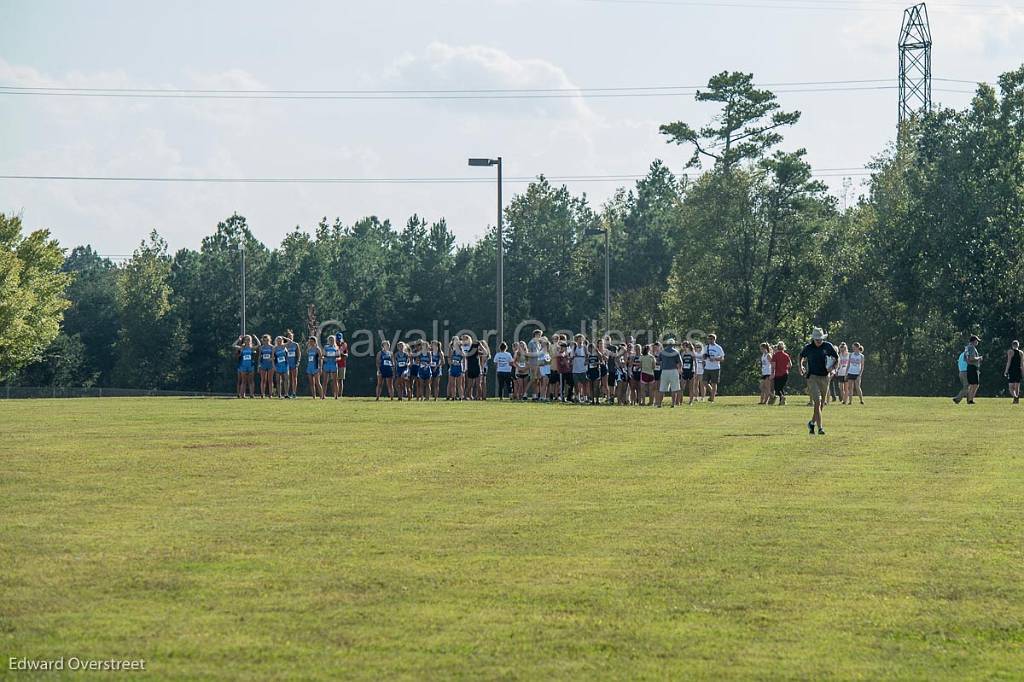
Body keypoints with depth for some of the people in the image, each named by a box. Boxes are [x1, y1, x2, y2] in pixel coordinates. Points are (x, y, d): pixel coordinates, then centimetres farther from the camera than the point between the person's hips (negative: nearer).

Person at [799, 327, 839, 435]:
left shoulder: (827, 346, -1)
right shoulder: (808, 348, -3)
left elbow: (836, 357, 10)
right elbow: (801, 356, 19)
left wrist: (832, 367, -6)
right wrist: (801, 366, 6)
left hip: (824, 377, 3)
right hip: (812, 377, -3)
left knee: (822, 402, 13)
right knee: (817, 401, -15)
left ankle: (812, 423, 35)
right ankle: (820, 428, -18)